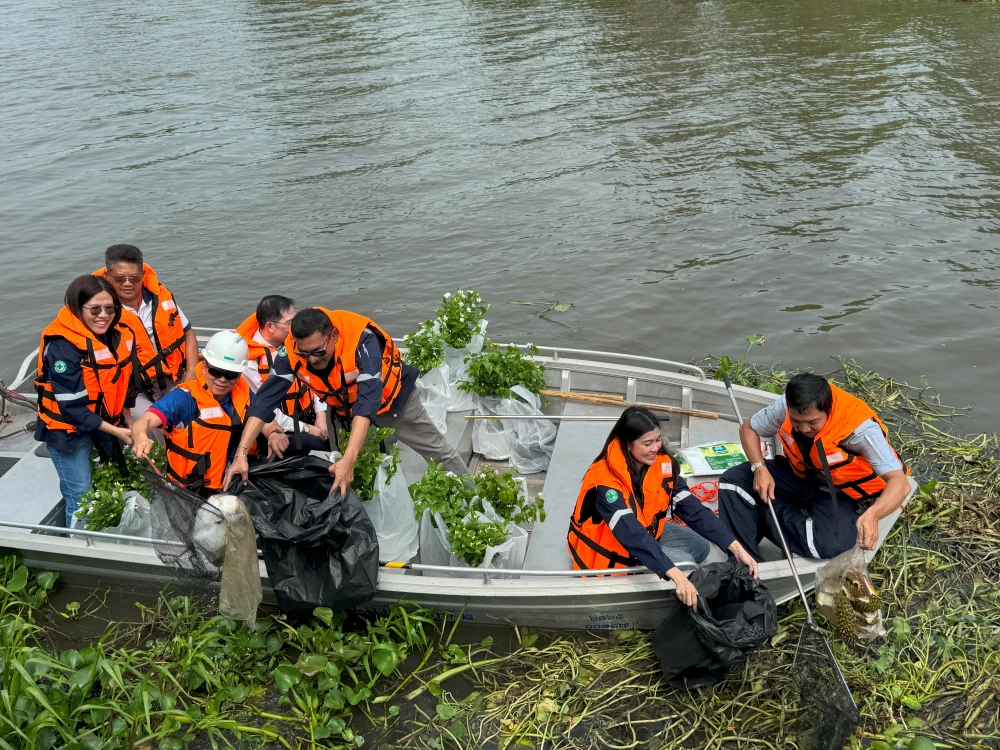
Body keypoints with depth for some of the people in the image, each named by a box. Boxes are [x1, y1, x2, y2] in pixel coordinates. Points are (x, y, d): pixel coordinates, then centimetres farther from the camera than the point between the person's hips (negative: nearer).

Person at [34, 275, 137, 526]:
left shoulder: (118, 336, -2)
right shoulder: (62, 346, -25)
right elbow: (72, 405, -25)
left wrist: (127, 422, 6)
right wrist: (115, 431, -22)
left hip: (105, 423, 7)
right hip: (68, 428, -7)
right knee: (81, 497, -3)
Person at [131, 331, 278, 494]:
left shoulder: (244, 394, 1)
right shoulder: (185, 397, -13)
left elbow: (269, 424, 7)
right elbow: (145, 421, -23)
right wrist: (141, 437, -46)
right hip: (187, 491, -3)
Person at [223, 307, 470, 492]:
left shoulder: (361, 339, -43)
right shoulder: (292, 350, -30)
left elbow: (368, 401, -50)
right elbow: (265, 400, -32)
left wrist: (349, 460, -60)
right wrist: (241, 453, -42)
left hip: (388, 395, -3)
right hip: (341, 405, 4)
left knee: (438, 450, 11)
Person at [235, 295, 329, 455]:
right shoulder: (249, 360, -19)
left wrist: (320, 414, -5)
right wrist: (305, 429, -15)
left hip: (308, 418, 6)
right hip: (279, 431, -6)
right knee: (319, 445, -26)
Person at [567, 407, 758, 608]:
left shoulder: (662, 464, -15)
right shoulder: (605, 480, -35)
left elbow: (692, 508, -17)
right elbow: (632, 535, -44)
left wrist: (736, 548, -26)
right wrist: (676, 576, -54)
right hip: (611, 541, -8)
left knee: (700, 546, -1)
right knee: (684, 565, -21)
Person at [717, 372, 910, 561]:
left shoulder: (860, 427, -34)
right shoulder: (786, 405, -20)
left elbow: (899, 483, -38)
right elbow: (748, 429, -1)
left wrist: (872, 515, -59)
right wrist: (759, 468, -19)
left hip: (845, 495, -4)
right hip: (800, 476, 5)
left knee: (827, 543, -36)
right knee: (734, 480, -16)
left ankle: (763, 513, -8)